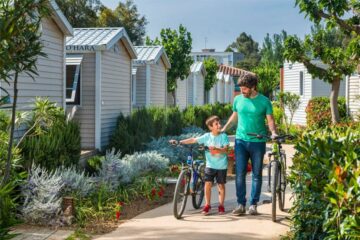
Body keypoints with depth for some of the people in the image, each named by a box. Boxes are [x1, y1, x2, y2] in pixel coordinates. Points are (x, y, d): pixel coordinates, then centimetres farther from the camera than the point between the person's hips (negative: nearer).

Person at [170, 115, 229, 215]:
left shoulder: (223, 136, -7)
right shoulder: (207, 136, -2)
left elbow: (225, 149, -14)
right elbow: (193, 140, -3)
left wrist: (216, 149, -32)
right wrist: (179, 142, -8)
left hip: (221, 166, -1)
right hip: (210, 165, 1)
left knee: (221, 185, 5)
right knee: (208, 184, -4)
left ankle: (221, 205, 19)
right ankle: (207, 205, 10)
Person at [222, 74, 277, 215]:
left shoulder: (264, 101, -4)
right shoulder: (238, 99, 5)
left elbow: (270, 120, -3)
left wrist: (273, 133, -20)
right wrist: (224, 129, 12)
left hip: (258, 142, -2)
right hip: (241, 140, 2)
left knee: (257, 174, 6)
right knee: (240, 173, 0)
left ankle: (253, 204, 15)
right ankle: (241, 204, 7)